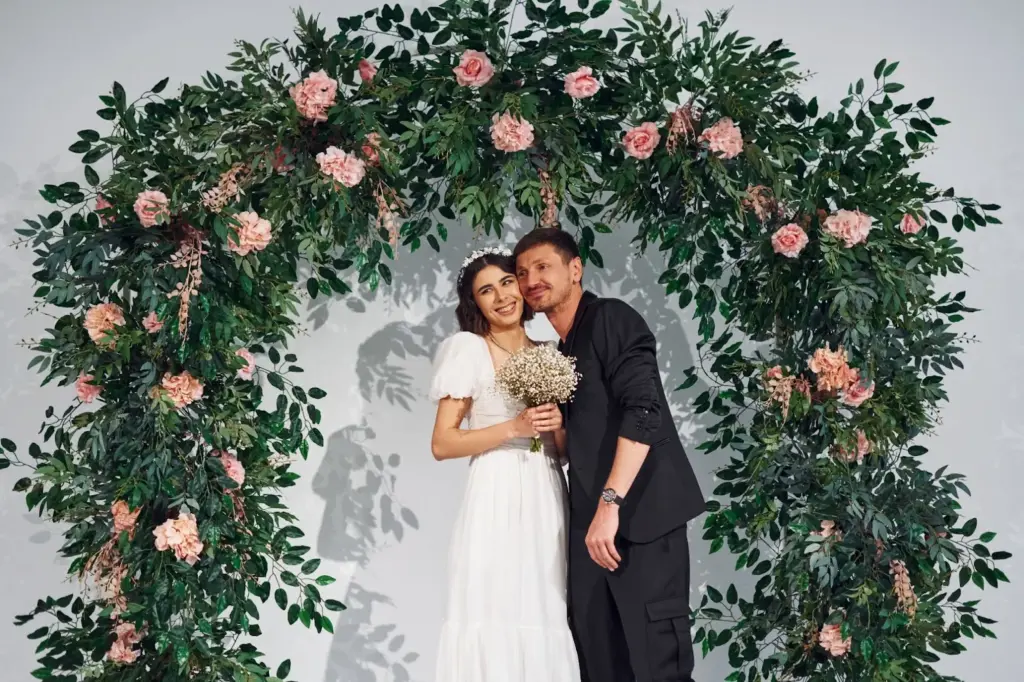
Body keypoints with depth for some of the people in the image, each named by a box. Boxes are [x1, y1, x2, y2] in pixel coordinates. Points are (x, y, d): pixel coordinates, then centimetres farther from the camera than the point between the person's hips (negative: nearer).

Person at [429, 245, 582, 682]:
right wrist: (515, 428, -14)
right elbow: (442, 444, -6)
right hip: (497, 501, -4)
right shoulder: (469, 350, 0)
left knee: (545, 620, 3)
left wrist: (557, 425, -3)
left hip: (547, 501, 5)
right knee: (496, 619, -6)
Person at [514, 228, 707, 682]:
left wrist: (610, 502, -24)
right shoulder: (560, 353, 20)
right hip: (591, 521, 8)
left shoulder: (611, 319, -6)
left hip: (641, 513, -8)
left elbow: (643, 410, -19)